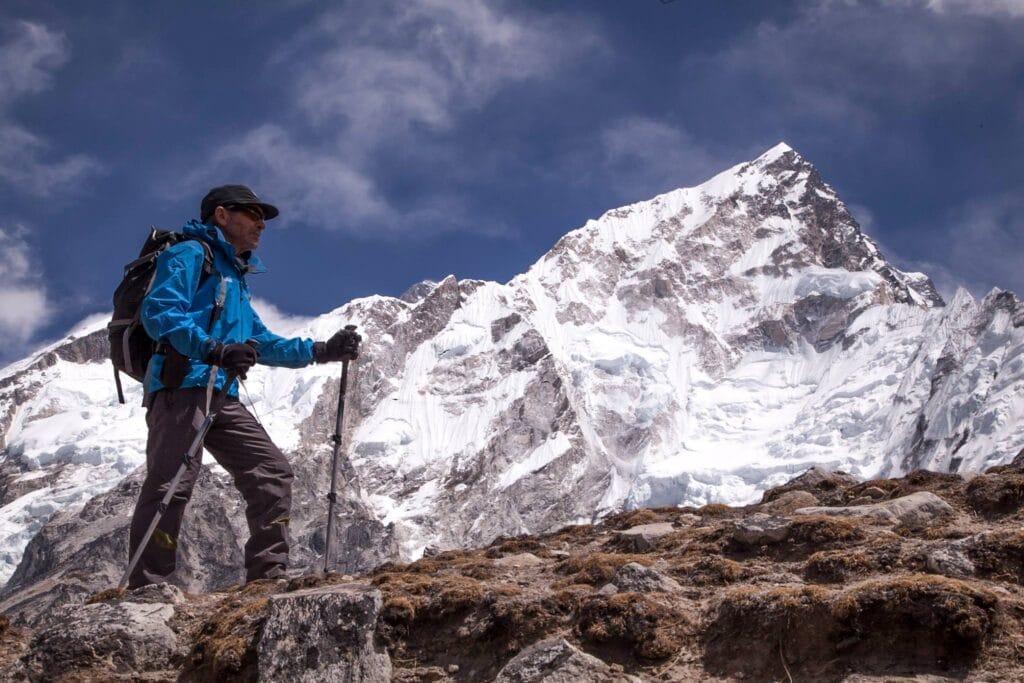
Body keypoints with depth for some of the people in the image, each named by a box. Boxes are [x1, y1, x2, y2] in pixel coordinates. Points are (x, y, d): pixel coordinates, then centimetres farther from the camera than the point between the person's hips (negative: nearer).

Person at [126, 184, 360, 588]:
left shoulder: (236, 277, 31)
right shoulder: (190, 255, 3)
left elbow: (260, 343, 34)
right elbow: (158, 312, -13)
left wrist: (321, 352, 24)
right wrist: (215, 350, -27)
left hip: (222, 396, 9)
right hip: (181, 387, -9)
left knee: (272, 473, 1)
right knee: (171, 486, -15)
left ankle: (268, 574, 2)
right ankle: (147, 589, -14)